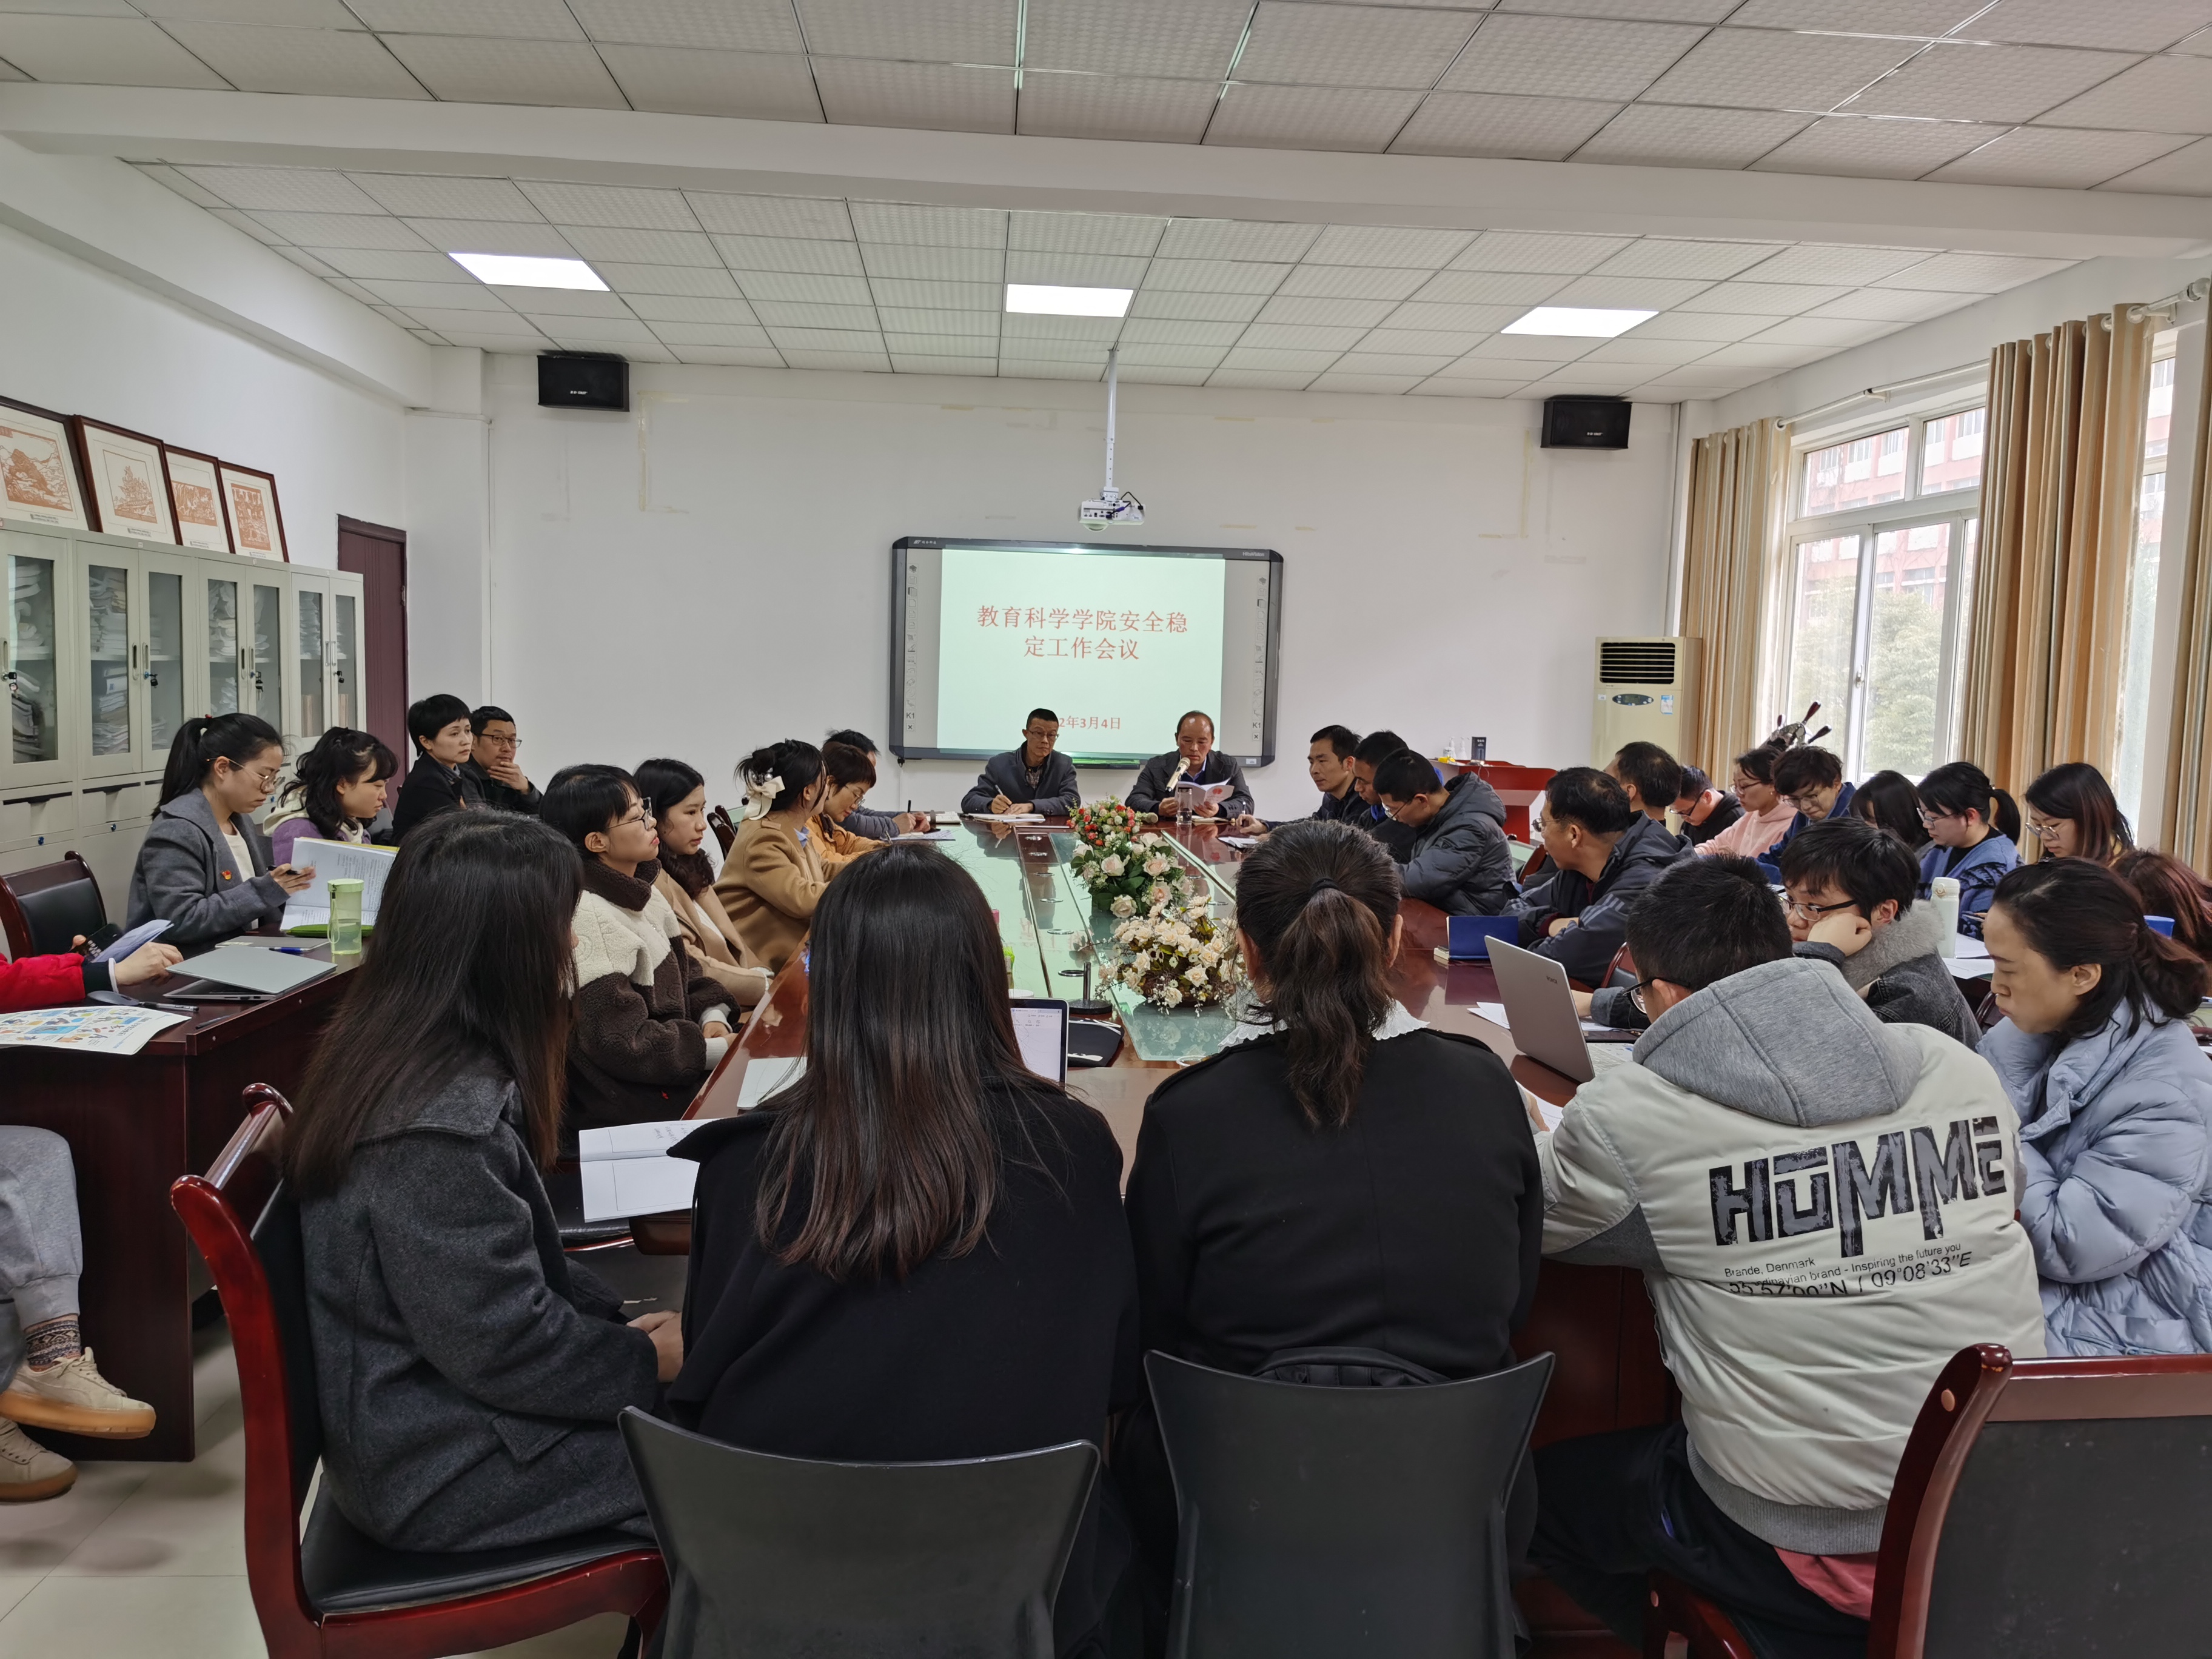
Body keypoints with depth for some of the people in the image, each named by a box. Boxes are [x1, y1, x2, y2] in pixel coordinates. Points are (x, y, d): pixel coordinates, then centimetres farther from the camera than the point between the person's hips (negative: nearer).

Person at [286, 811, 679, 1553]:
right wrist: (651, 1359, -10)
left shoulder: (395, 1062, 1)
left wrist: (618, 1320, 5)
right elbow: (505, 1345, -24)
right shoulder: (441, 1127, -29)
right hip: (446, 1472, -9)